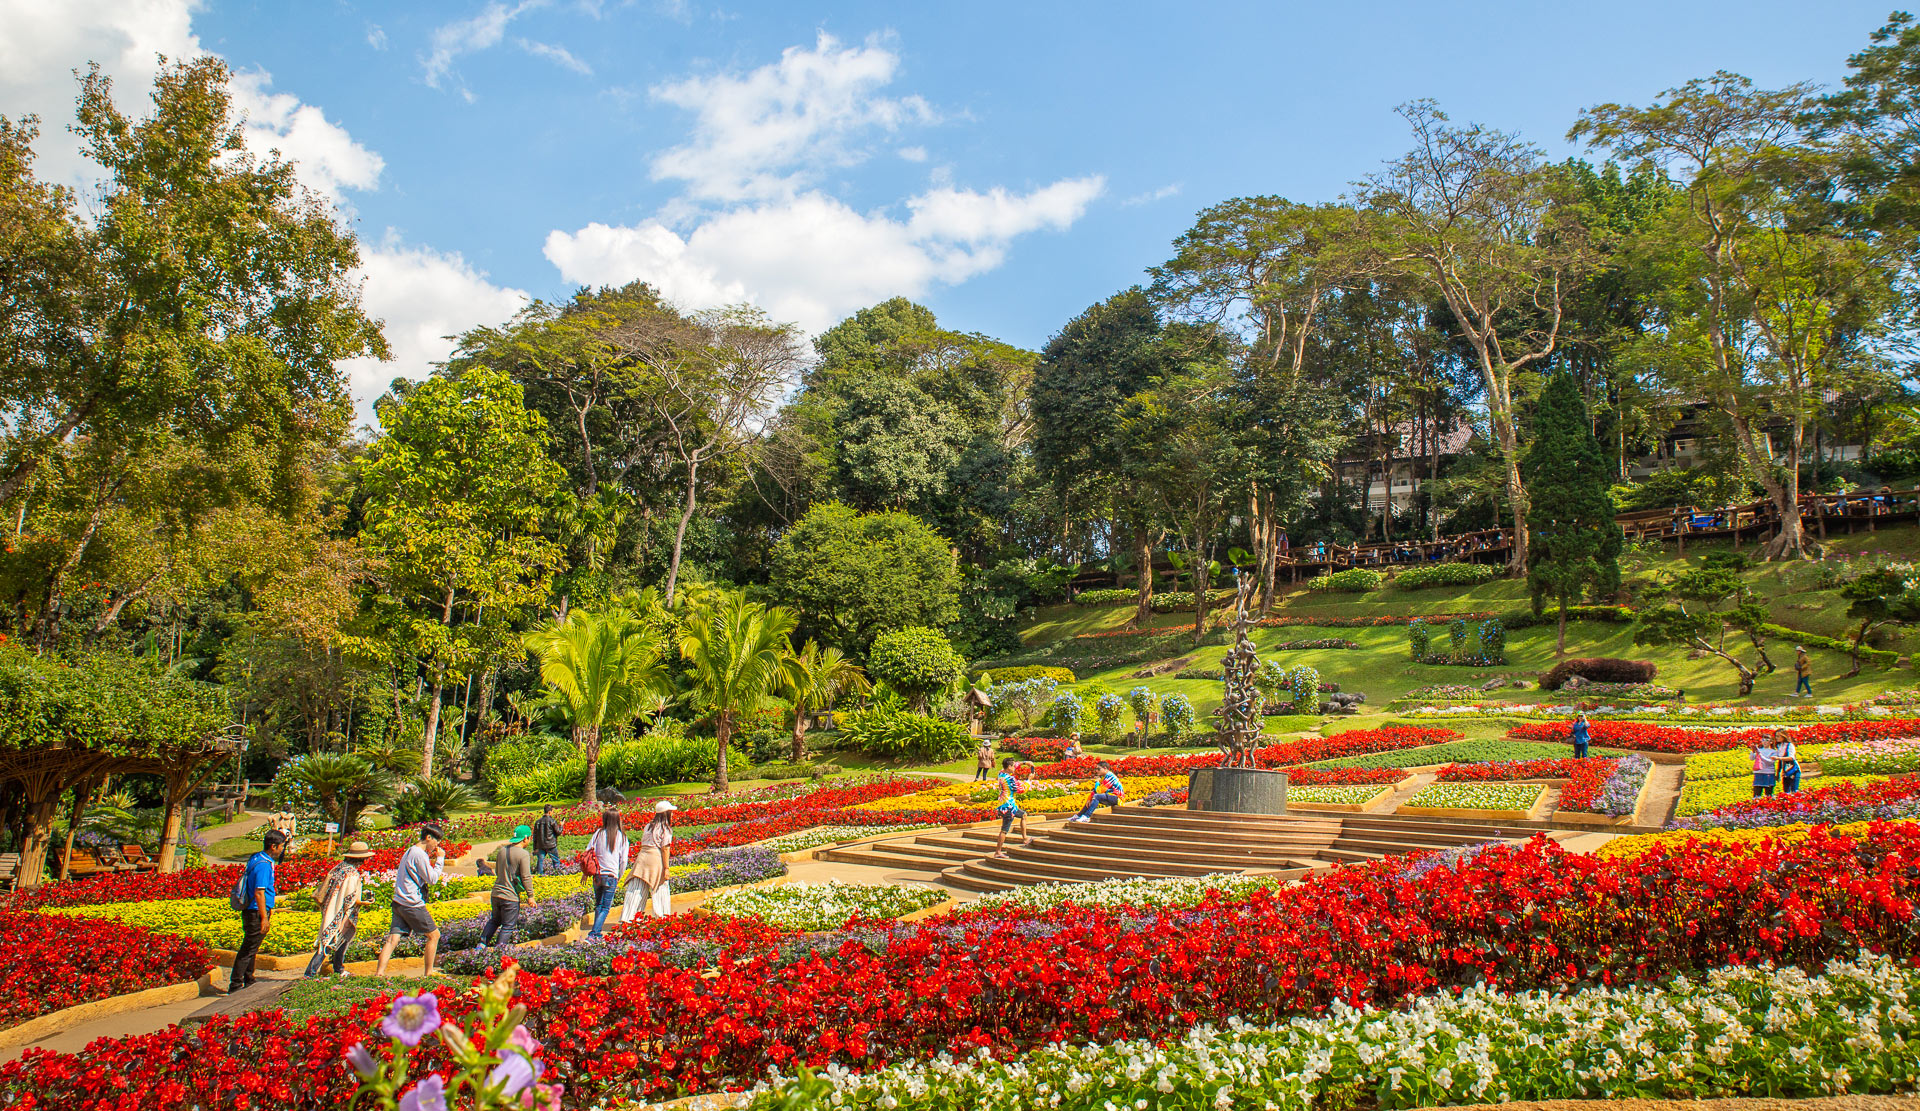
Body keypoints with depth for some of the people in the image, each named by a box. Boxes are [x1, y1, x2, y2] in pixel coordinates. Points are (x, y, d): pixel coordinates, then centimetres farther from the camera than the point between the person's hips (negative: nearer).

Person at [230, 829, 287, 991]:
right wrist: (264, 918, -22)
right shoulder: (263, 865, -22)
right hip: (257, 912, -10)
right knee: (248, 949, -2)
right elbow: (259, 893, -25)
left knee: (250, 948, 18)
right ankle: (235, 985, 4)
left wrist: (269, 909, 26)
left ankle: (248, 981, 28)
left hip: (249, 910, 10)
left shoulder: (257, 858, 10)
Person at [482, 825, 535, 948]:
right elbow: (526, 877, -15)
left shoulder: (502, 850, 5)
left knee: (494, 920, 25)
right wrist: (530, 895, -7)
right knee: (508, 926, 7)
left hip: (496, 893, 7)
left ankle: (482, 944, 20)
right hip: (510, 896, -7)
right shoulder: (523, 854, -16)